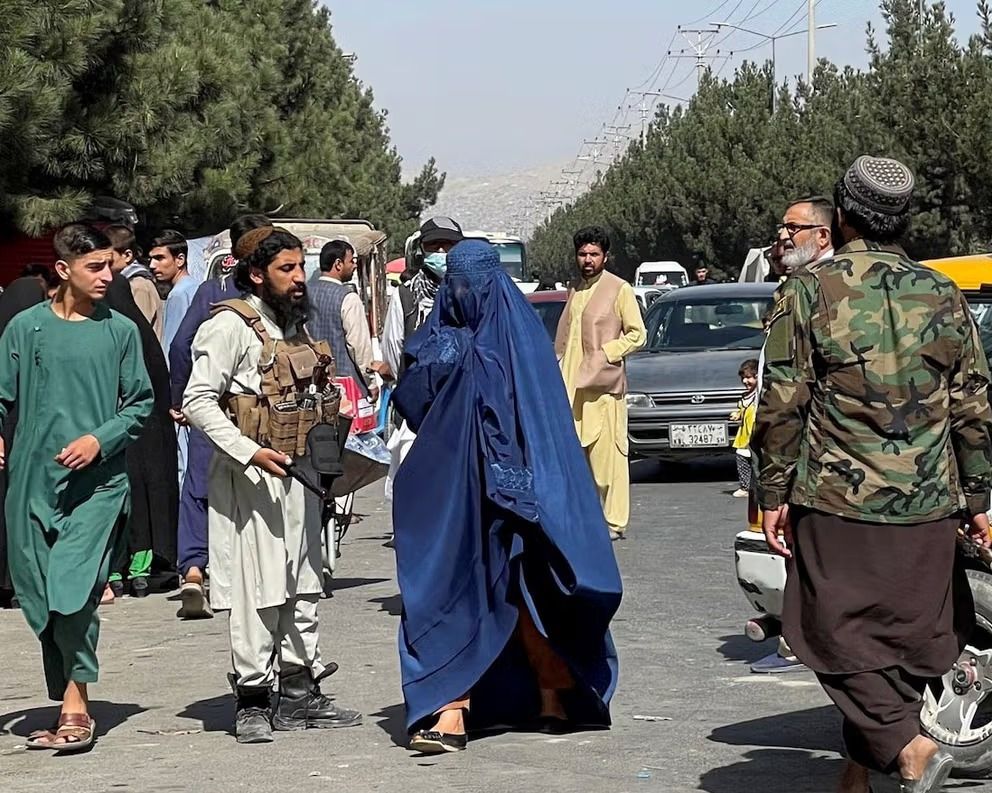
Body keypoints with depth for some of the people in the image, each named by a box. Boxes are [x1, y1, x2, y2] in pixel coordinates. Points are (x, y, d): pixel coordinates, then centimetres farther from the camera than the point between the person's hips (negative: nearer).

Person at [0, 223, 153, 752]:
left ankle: (75, 703, -3)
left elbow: (141, 404, 6)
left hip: (98, 482, -2)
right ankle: (69, 705, 19)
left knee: (73, 592, -15)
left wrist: (100, 439, -9)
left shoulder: (120, 331, 3)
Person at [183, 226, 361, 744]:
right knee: (257, 588, -8)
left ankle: (300, 695, 19)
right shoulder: (232, 325, -10)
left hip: (296, 473, 9)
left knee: (303, 585, 11)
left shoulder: (294, 326, 17)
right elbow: (198, 400, -16)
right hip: (251, 477, -9)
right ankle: (252, 701, -1)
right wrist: (249, 452, -24)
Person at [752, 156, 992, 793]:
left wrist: (773, 495, 1)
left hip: (837, 502, -3)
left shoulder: (810, 290, -4)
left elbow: (782, 405, -6)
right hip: (926, 505, 4)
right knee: (902, 637, 12)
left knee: (839, 636, 2)